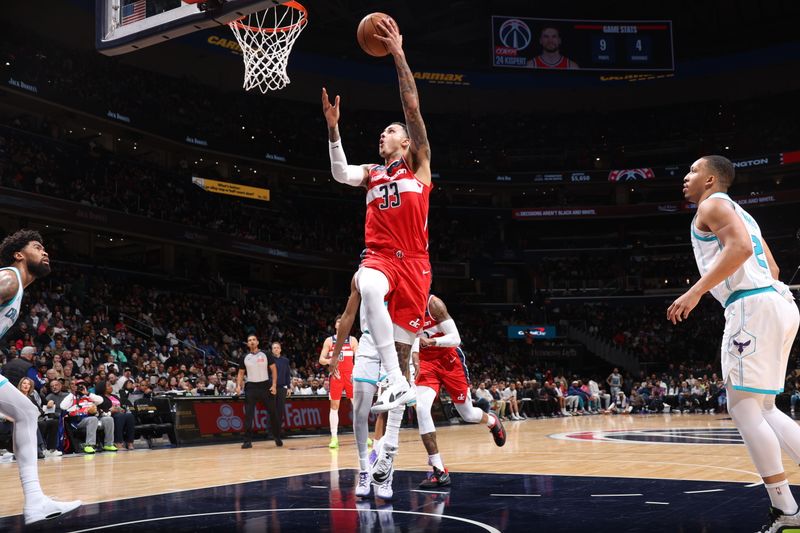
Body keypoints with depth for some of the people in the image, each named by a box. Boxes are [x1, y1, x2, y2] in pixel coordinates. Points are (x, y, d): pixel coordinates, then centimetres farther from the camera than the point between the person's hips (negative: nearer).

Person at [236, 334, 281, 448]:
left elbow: (273, 370, 0)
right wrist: (238, 385, -4)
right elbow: (241, 373, 13)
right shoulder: (245, 358, 7)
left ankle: (277, 437, 18)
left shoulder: (266, 355, 0)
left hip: (265, 385, -2)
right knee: (248, 414, -4)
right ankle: (248, 440, -1)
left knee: (272, 413, 5)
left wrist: (274, 385, -10)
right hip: (251, 387, 2)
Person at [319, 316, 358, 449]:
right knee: (334, 406, 0)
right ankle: (334, 438, 2)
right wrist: (328, 361, -18)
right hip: (336, 376, 0)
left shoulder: (352, 340, 7)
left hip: (350, 375, 0)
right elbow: (321, 359, 5)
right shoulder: (329, 340, 7)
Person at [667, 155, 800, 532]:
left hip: (752, 306, -10)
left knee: (742, 407, -7)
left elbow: (740, 247, -19)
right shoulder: (738, 213, 28)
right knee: (761, 410, 13)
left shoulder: (713, 204, -1)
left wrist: (696, 290, -22)